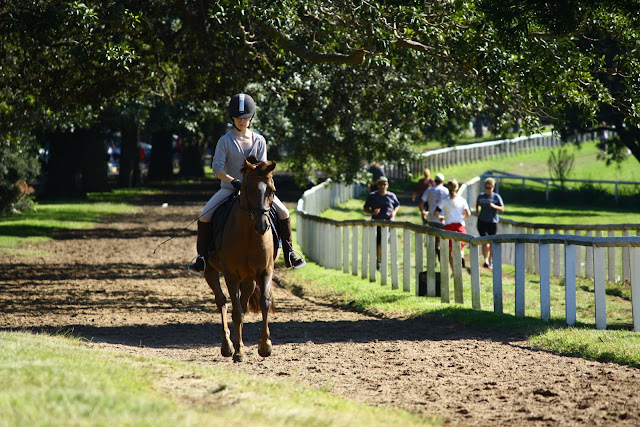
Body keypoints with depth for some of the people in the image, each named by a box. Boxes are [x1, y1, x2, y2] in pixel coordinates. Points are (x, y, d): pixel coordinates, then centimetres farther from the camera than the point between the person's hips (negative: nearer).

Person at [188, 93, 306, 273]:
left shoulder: (259, 141, 2)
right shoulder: (225, 141, -5)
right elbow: (217, 169, -11)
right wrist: (233, 181, -27)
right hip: (229, 188, -2)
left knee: (283, 213, -11)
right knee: (204, 217, -20)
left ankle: (289, 253, 4)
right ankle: (201, 257, -6)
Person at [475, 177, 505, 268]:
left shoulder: (496, 197, 1)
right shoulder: (481, 196, 6)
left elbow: (502, 209, -4)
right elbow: (477, 205, 26)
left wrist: (494, 206, -21)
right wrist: (477, 211, 6)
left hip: (493, 222, 0)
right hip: (482, 222, 0)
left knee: (491, 243, 9)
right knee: (485, 241, -16)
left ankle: (491, 261, 27)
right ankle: (486, 261, -24)